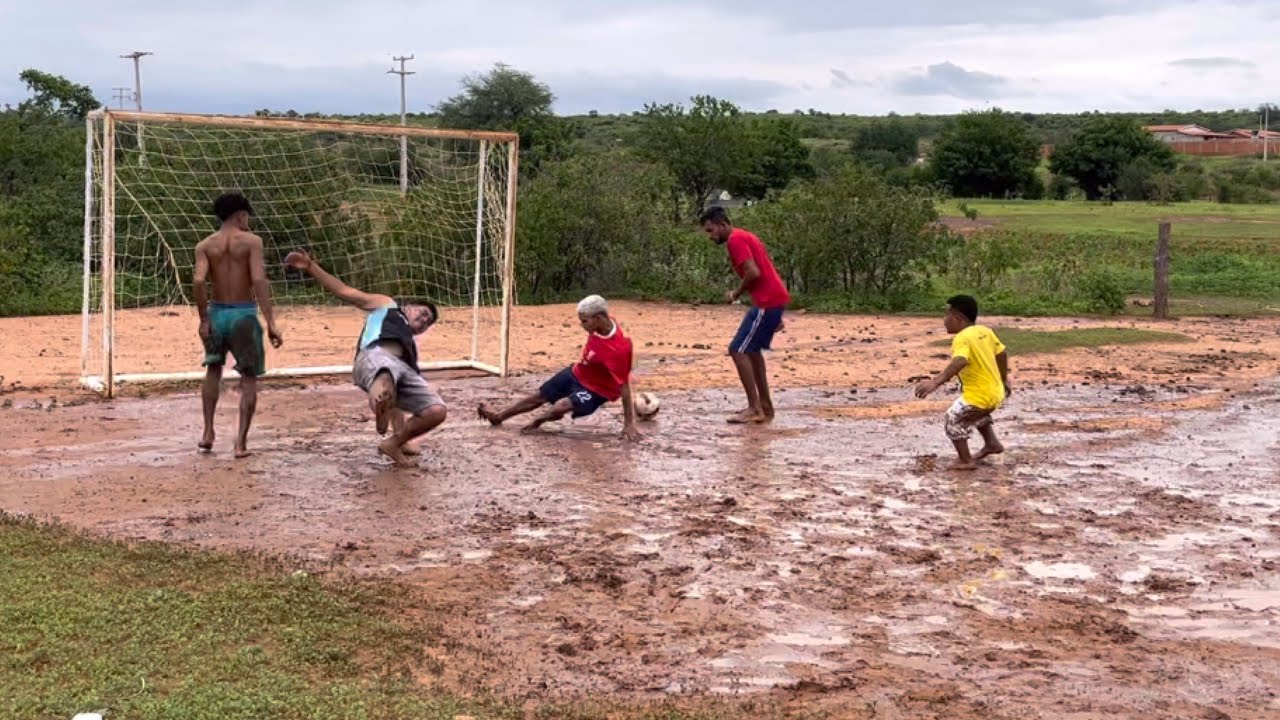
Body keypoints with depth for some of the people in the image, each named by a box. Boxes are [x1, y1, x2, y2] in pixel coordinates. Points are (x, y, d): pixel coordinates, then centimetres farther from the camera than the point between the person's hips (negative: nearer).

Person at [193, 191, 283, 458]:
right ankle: (241, 442, 0)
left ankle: (208, 432, 21)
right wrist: (271, 322, -19)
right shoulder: (251, 241, -5)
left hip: (217, 312, 3)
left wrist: (203, 319, -5)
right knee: (249, 378, 6)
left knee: (213, 368, 26)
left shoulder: (205, 245, 3)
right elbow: (259, 280, -17)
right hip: (244, 314, -3)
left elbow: (199, 281, -11)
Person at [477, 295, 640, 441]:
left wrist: (629, 423, -26)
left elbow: (624, 386, -30)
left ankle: (538, 421, 6)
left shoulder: (620, 349, -38)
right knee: (539, 396, 16)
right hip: (576, 373, 7)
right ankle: (499, 416, 37)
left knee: (560, 407, -29)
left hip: (596, 390, -7)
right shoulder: (601, 324, -18)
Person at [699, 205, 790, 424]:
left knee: (738, 350, -7)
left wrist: (736, 294, -6)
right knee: (751, 350, 20)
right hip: (774, 299, 10)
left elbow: (754, 273, -23)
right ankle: (765, 407, 23)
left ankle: (755, 408, -6)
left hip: (767, 302, -10)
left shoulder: (735, 240, -11)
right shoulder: (744, 237, 20)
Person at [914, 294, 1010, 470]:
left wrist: (935, 382, -51)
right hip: (995, 393, 9)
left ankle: (966, 461, 8)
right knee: (977, 413, 36)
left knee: (954, 419, 6)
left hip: (980, 397, -9)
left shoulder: (962, 338, -21)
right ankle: (992, 443, 42)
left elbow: (959, 362, -40)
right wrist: (1004, 380, 31)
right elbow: (1002, 354, 17)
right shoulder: (985, 331, 5)